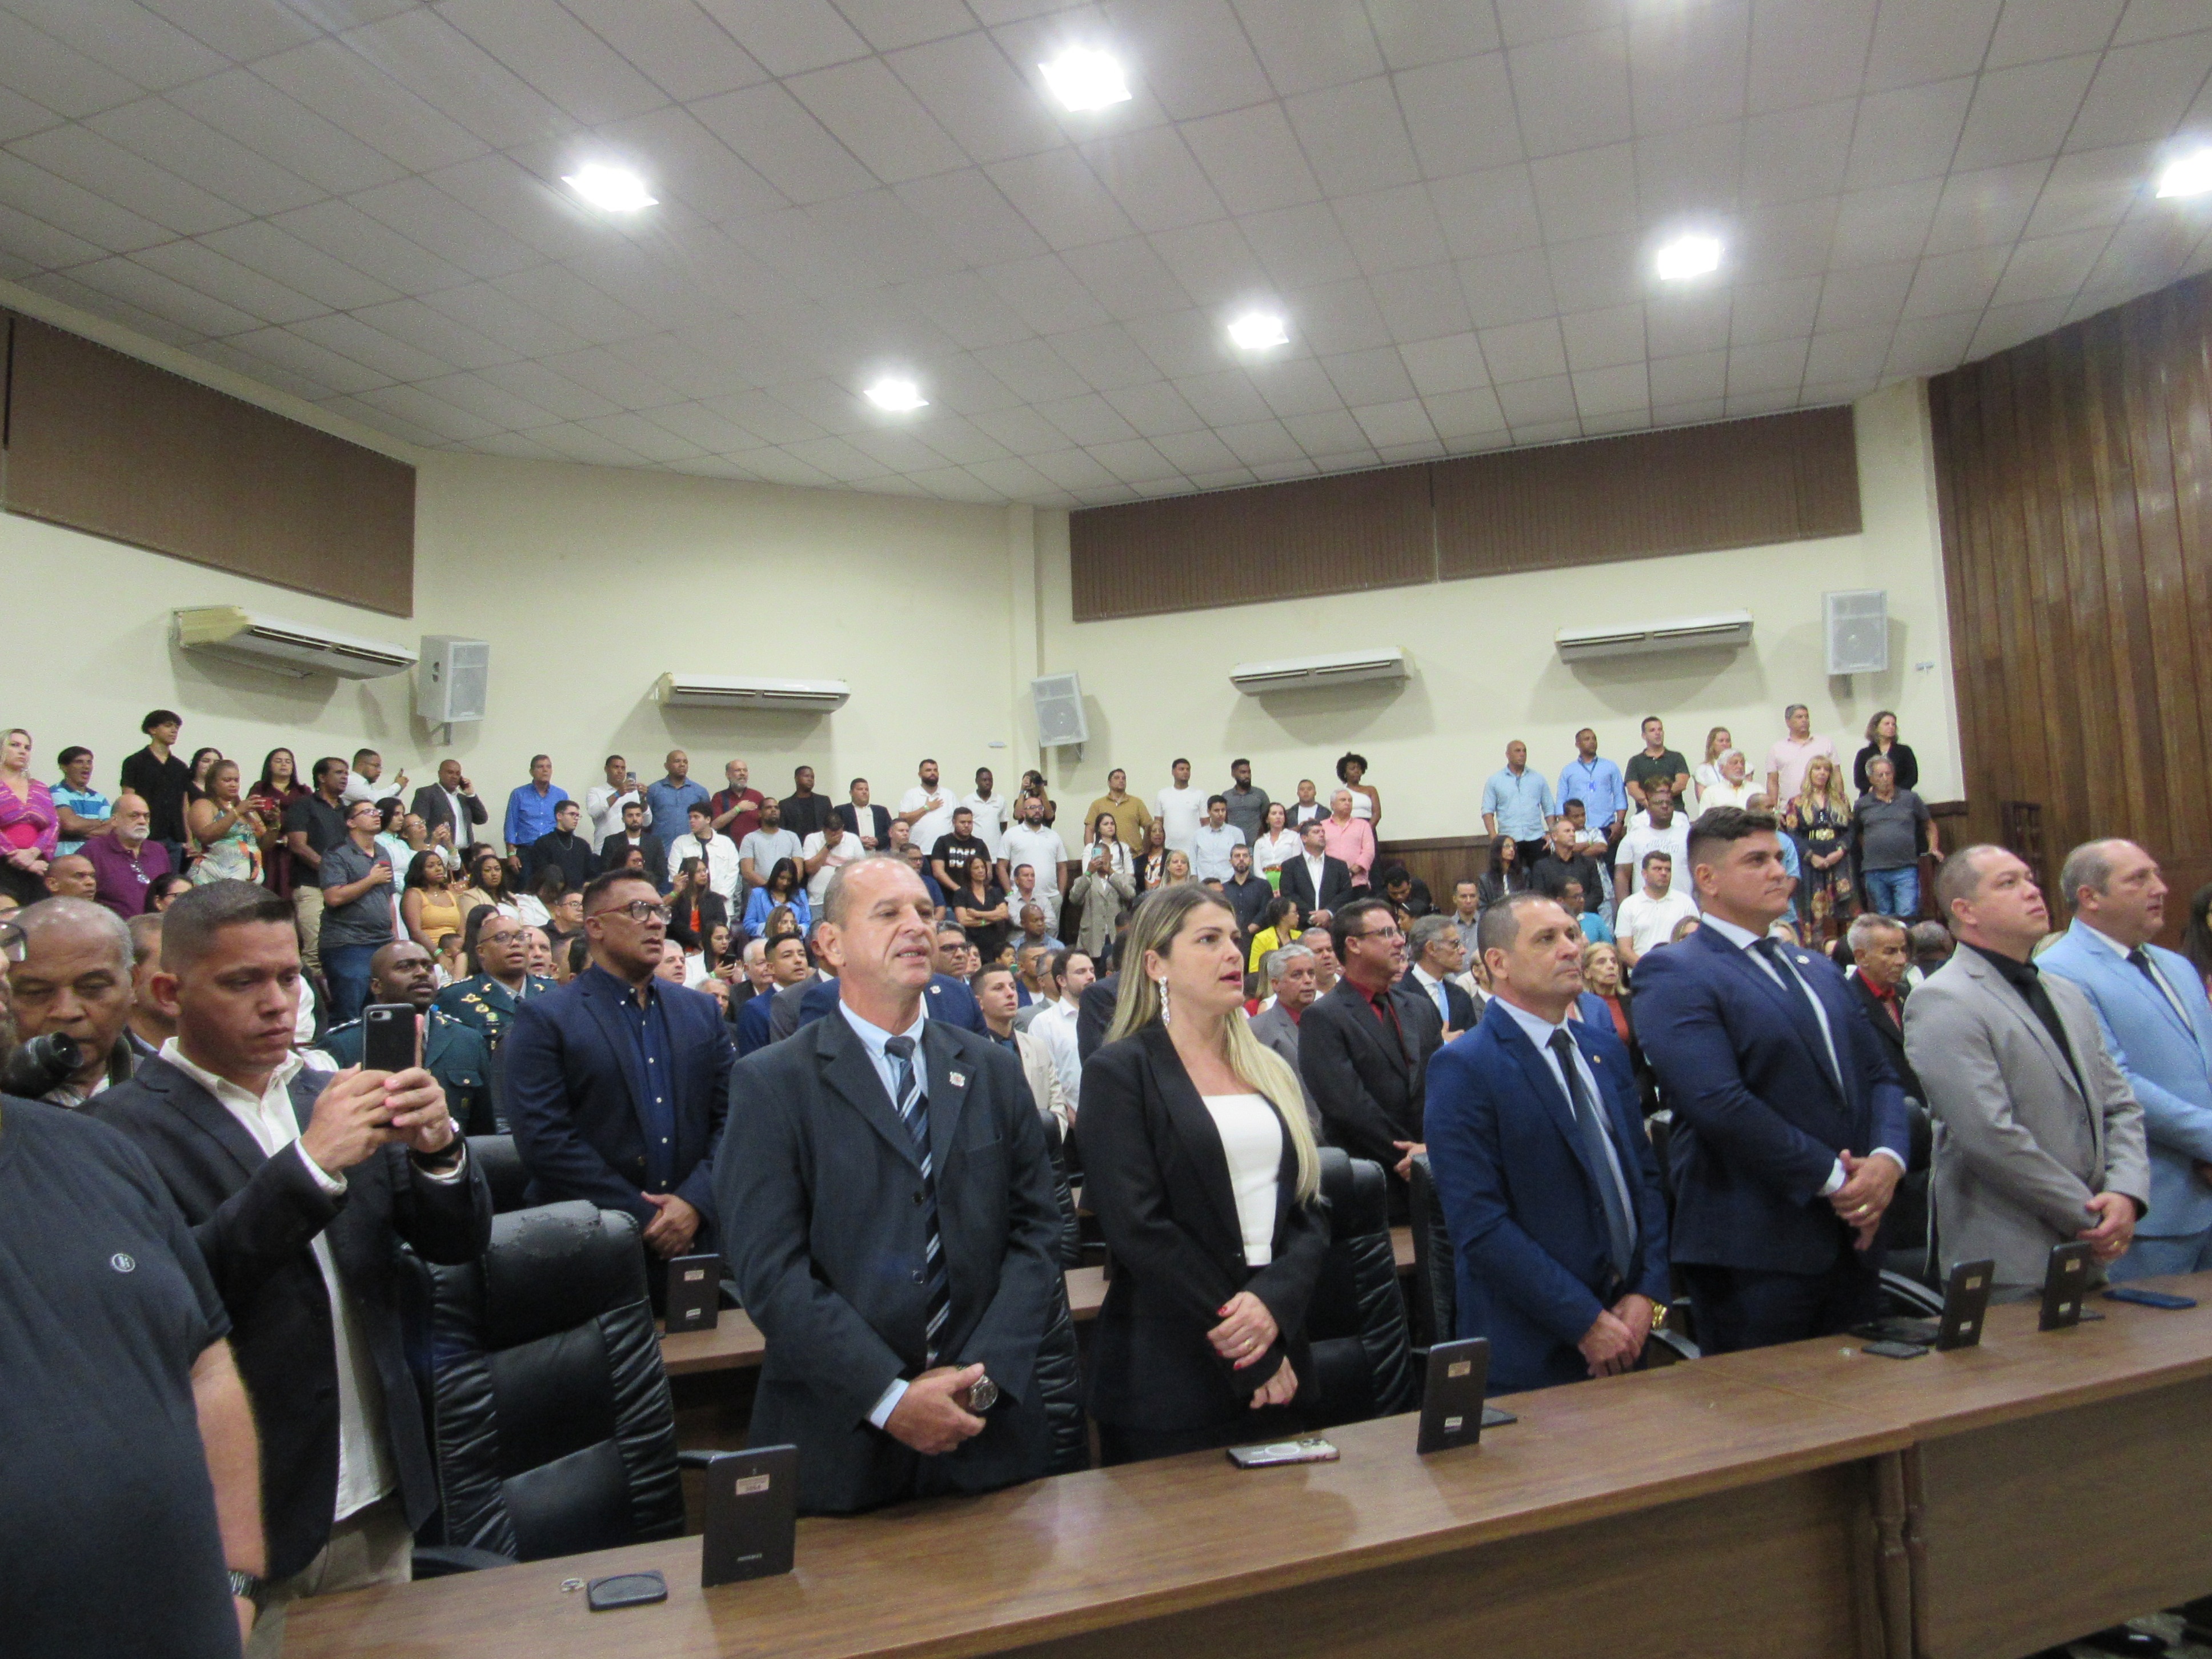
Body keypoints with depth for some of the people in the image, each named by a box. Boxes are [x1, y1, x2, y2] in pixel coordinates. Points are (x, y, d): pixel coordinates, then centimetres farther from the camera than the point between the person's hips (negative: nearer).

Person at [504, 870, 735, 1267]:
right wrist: (641, 1216, -15)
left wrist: (695, 1201, -11)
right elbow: (543, 1137, -13)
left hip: (696, 1238, 4)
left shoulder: (703, 1012, 9)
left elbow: (730, 1116, 4)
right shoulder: (543, 1020, -4)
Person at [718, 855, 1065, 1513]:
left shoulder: (994, 1071, 7)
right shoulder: (770, 1083, -5)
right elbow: (770, 1268, -11)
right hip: (837, 1436, -3)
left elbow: (1037, 1231, 3)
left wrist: (983, 1376, -10)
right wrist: (889, 1397, -17)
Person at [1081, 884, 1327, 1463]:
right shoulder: (1120, 1071, -6)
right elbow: (1138, 1229, -15)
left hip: (1278, 1368, 5)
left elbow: (1311, 1210, 7)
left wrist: (1275, 1301, -13)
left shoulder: (1270, 1071, 12)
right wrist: (1251, 1356, -14)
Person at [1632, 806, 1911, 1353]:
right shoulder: (1673, 974, -10)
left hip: (1852, 1240, 8)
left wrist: (1887, 1158, -5)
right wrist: (1831, 1178, -16)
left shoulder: (1818, 969, 18)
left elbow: (1878, 1076, 15)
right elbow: (1718, 1103, -21)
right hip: (1754, 1251, -8)